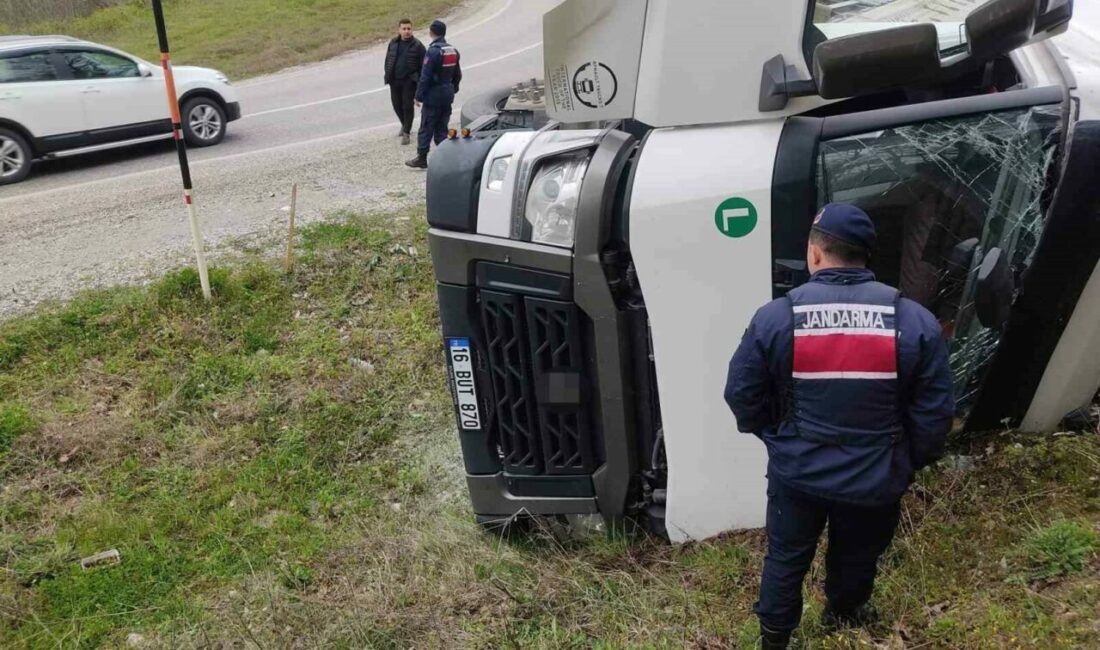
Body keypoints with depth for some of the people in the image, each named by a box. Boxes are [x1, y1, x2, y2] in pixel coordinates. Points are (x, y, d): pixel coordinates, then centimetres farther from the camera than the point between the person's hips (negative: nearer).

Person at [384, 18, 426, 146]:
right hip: (395, 80, 5)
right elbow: (388, 60, 14)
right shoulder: (393, 43, 6)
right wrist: (388, 75, 8)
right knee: (397, 105, 13)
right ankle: (405, 125, 37)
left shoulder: (417, 45, -8)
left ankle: (406, 133, 8)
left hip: (409, 81, -5)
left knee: (408, 106, -2)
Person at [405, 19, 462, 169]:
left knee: (426, 129, 1)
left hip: (433, 96, -7)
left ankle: (421, 158, 6)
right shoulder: (453, 50, 7)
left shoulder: (433, 51, -17)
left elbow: (425, 77, -18)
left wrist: (419, 95, -12)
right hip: (447, 96, 7)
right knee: (442, 128, 13)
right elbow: (458, 75, 16)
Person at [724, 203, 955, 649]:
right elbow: (934, 413, -9)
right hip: (874, 481, 1)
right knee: (856, 558, 27)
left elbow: (741, 394, -7)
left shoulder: (774, 318, -15)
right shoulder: (915, 322, -13)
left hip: (797, 473, -1)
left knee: (786, 557, 21)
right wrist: (909, 463, 9)